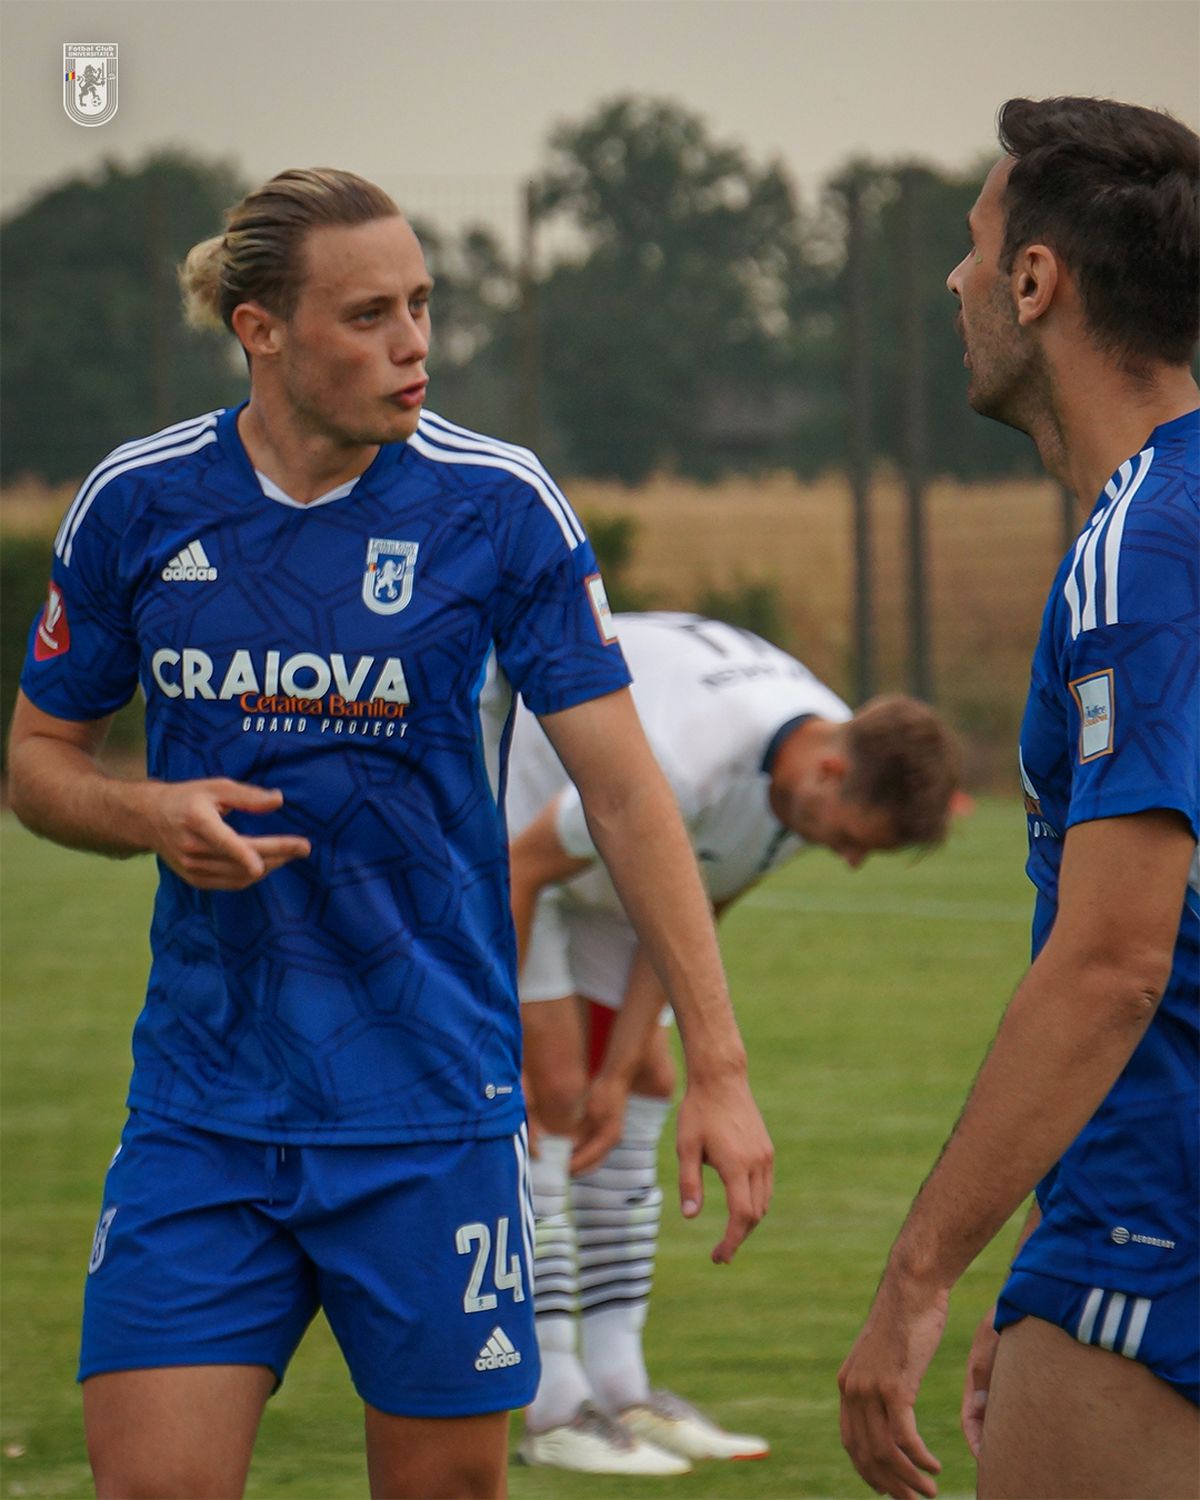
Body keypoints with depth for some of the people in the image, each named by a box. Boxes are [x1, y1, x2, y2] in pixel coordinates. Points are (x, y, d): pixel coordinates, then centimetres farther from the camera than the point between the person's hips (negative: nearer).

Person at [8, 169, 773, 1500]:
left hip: (433, 1109, -1)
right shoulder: (137, 503, 0)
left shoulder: (496, 504, -6)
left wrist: (715, 1065, -10)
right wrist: (152, 817, -11)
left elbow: (622, 790, -5)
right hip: (200, 1115, 2)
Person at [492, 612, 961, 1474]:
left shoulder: (835, 780, -14)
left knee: (643, 1094, 4)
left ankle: (619, 1388, 7)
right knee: (550, 1091, -14)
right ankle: (556, 1409, -13)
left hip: (602, 873, 8)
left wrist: (618, 1073, -6)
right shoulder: (678, 768, -41)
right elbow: (521, 870, -28)